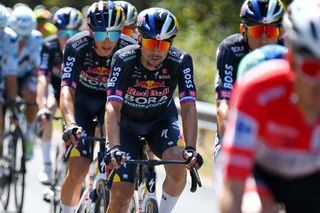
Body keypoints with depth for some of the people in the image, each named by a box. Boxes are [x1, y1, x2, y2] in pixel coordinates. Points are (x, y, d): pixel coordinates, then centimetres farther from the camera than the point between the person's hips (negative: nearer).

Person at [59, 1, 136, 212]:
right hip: (82, 102, -1)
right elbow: (67, 89, -38)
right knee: (77, 171, -13)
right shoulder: (76, 47, -29)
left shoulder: (130, 49, -26)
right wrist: (71, 124, -55)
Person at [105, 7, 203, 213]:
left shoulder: (181, 61, -25)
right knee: (121, 196, -11)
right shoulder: (124, 60, -28)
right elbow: (113, 107, -36)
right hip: (126, 124, -1)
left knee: (179, 168, -30)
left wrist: (191, 148, -44)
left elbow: (188, 107, -30)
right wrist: (114, 147, -50)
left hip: (162, 121, 1)